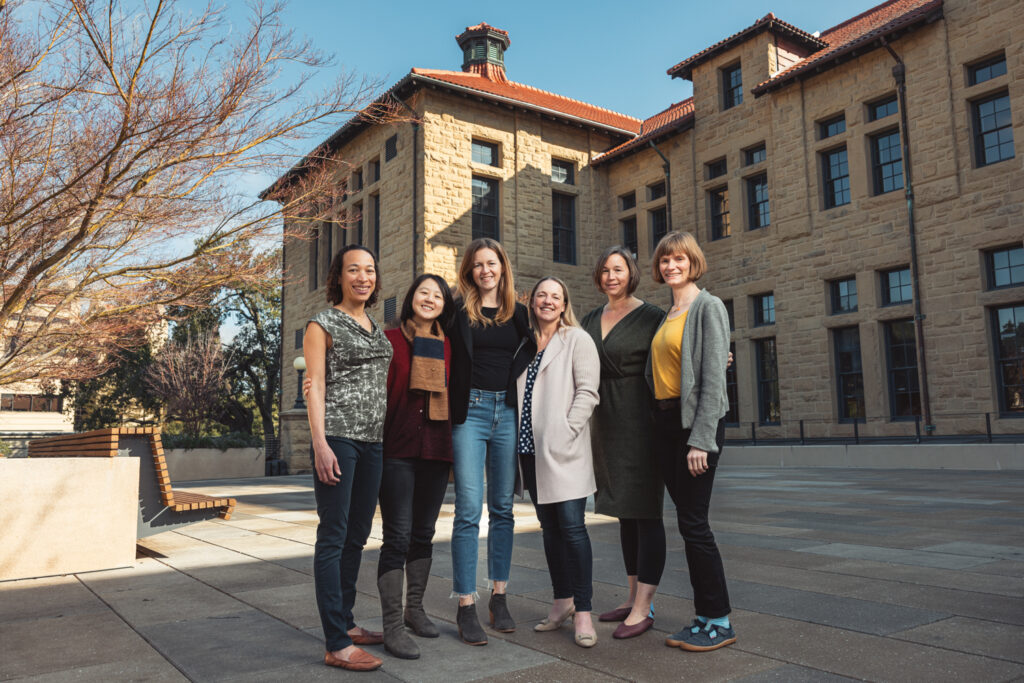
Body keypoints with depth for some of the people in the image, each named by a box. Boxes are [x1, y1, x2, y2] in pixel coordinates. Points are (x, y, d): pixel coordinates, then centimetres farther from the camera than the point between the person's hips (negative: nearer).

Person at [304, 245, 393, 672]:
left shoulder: (377, 328, 19)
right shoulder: (322, 324, 0)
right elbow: (316, 386, -7)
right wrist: (320, 444, -16)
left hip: (373, 440, 7)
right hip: (337, 436, -7)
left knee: (357, 536, 12)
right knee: (333, 537, -5)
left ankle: (346, 622, 25)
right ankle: (336, 644, -2)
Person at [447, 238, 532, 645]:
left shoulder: (517, 313, 13)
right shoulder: (459, 310, 3)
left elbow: (526, 360, 17)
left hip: (507, 411, 4)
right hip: (471, 409, -3)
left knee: (503, 508, 9)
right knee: (469, 509, -6)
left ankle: (499, 597, 19)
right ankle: (466, 607, 1)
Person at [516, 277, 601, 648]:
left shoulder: (577, 339, 2)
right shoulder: (525, 343, 17)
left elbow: (587, 391, -7)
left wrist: (567, 432, -15)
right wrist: (520, 436, 8)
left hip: (564, 450, -6)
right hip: (532, 449, 6)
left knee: (571, 526, -8)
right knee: (549, 527, 11)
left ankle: (583, 611, -1)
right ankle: (562, 600, 23)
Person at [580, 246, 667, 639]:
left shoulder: (650, 317, -3)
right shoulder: (591, 320, 14)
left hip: (640, 421, -6)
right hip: (605, 423, 7)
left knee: (645, 511, -5)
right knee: (624, 511, 12)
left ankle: (644, 608, 0)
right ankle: (634, 597, 22)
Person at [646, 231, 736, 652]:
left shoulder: (708, 307, -7)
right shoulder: (668, 314, 17)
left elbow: (713, 378, -14)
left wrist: (700, 440, -19)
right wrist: (661, 425, 6)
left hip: (696, 420, -8)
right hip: (664, 420, 8)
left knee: (693, 522, -5)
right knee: (687, 523, 10)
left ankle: (720, 622, 8)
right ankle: (703, 616, 19)